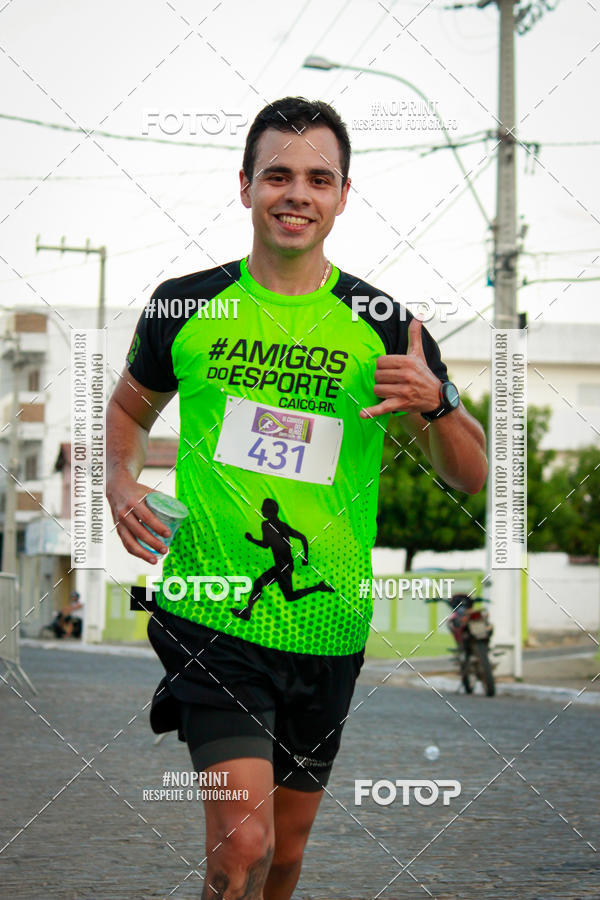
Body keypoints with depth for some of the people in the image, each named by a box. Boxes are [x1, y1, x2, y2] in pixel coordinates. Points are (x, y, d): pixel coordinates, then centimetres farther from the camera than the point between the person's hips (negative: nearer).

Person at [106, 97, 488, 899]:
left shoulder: (383, 326, 1)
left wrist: (434, 403, -16)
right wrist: (121, 480, 0)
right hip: (210, 617, -2)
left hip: (326, 630, 2)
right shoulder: (183, 307, 1)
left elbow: (471, 475, 4)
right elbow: (132, 405, 21)